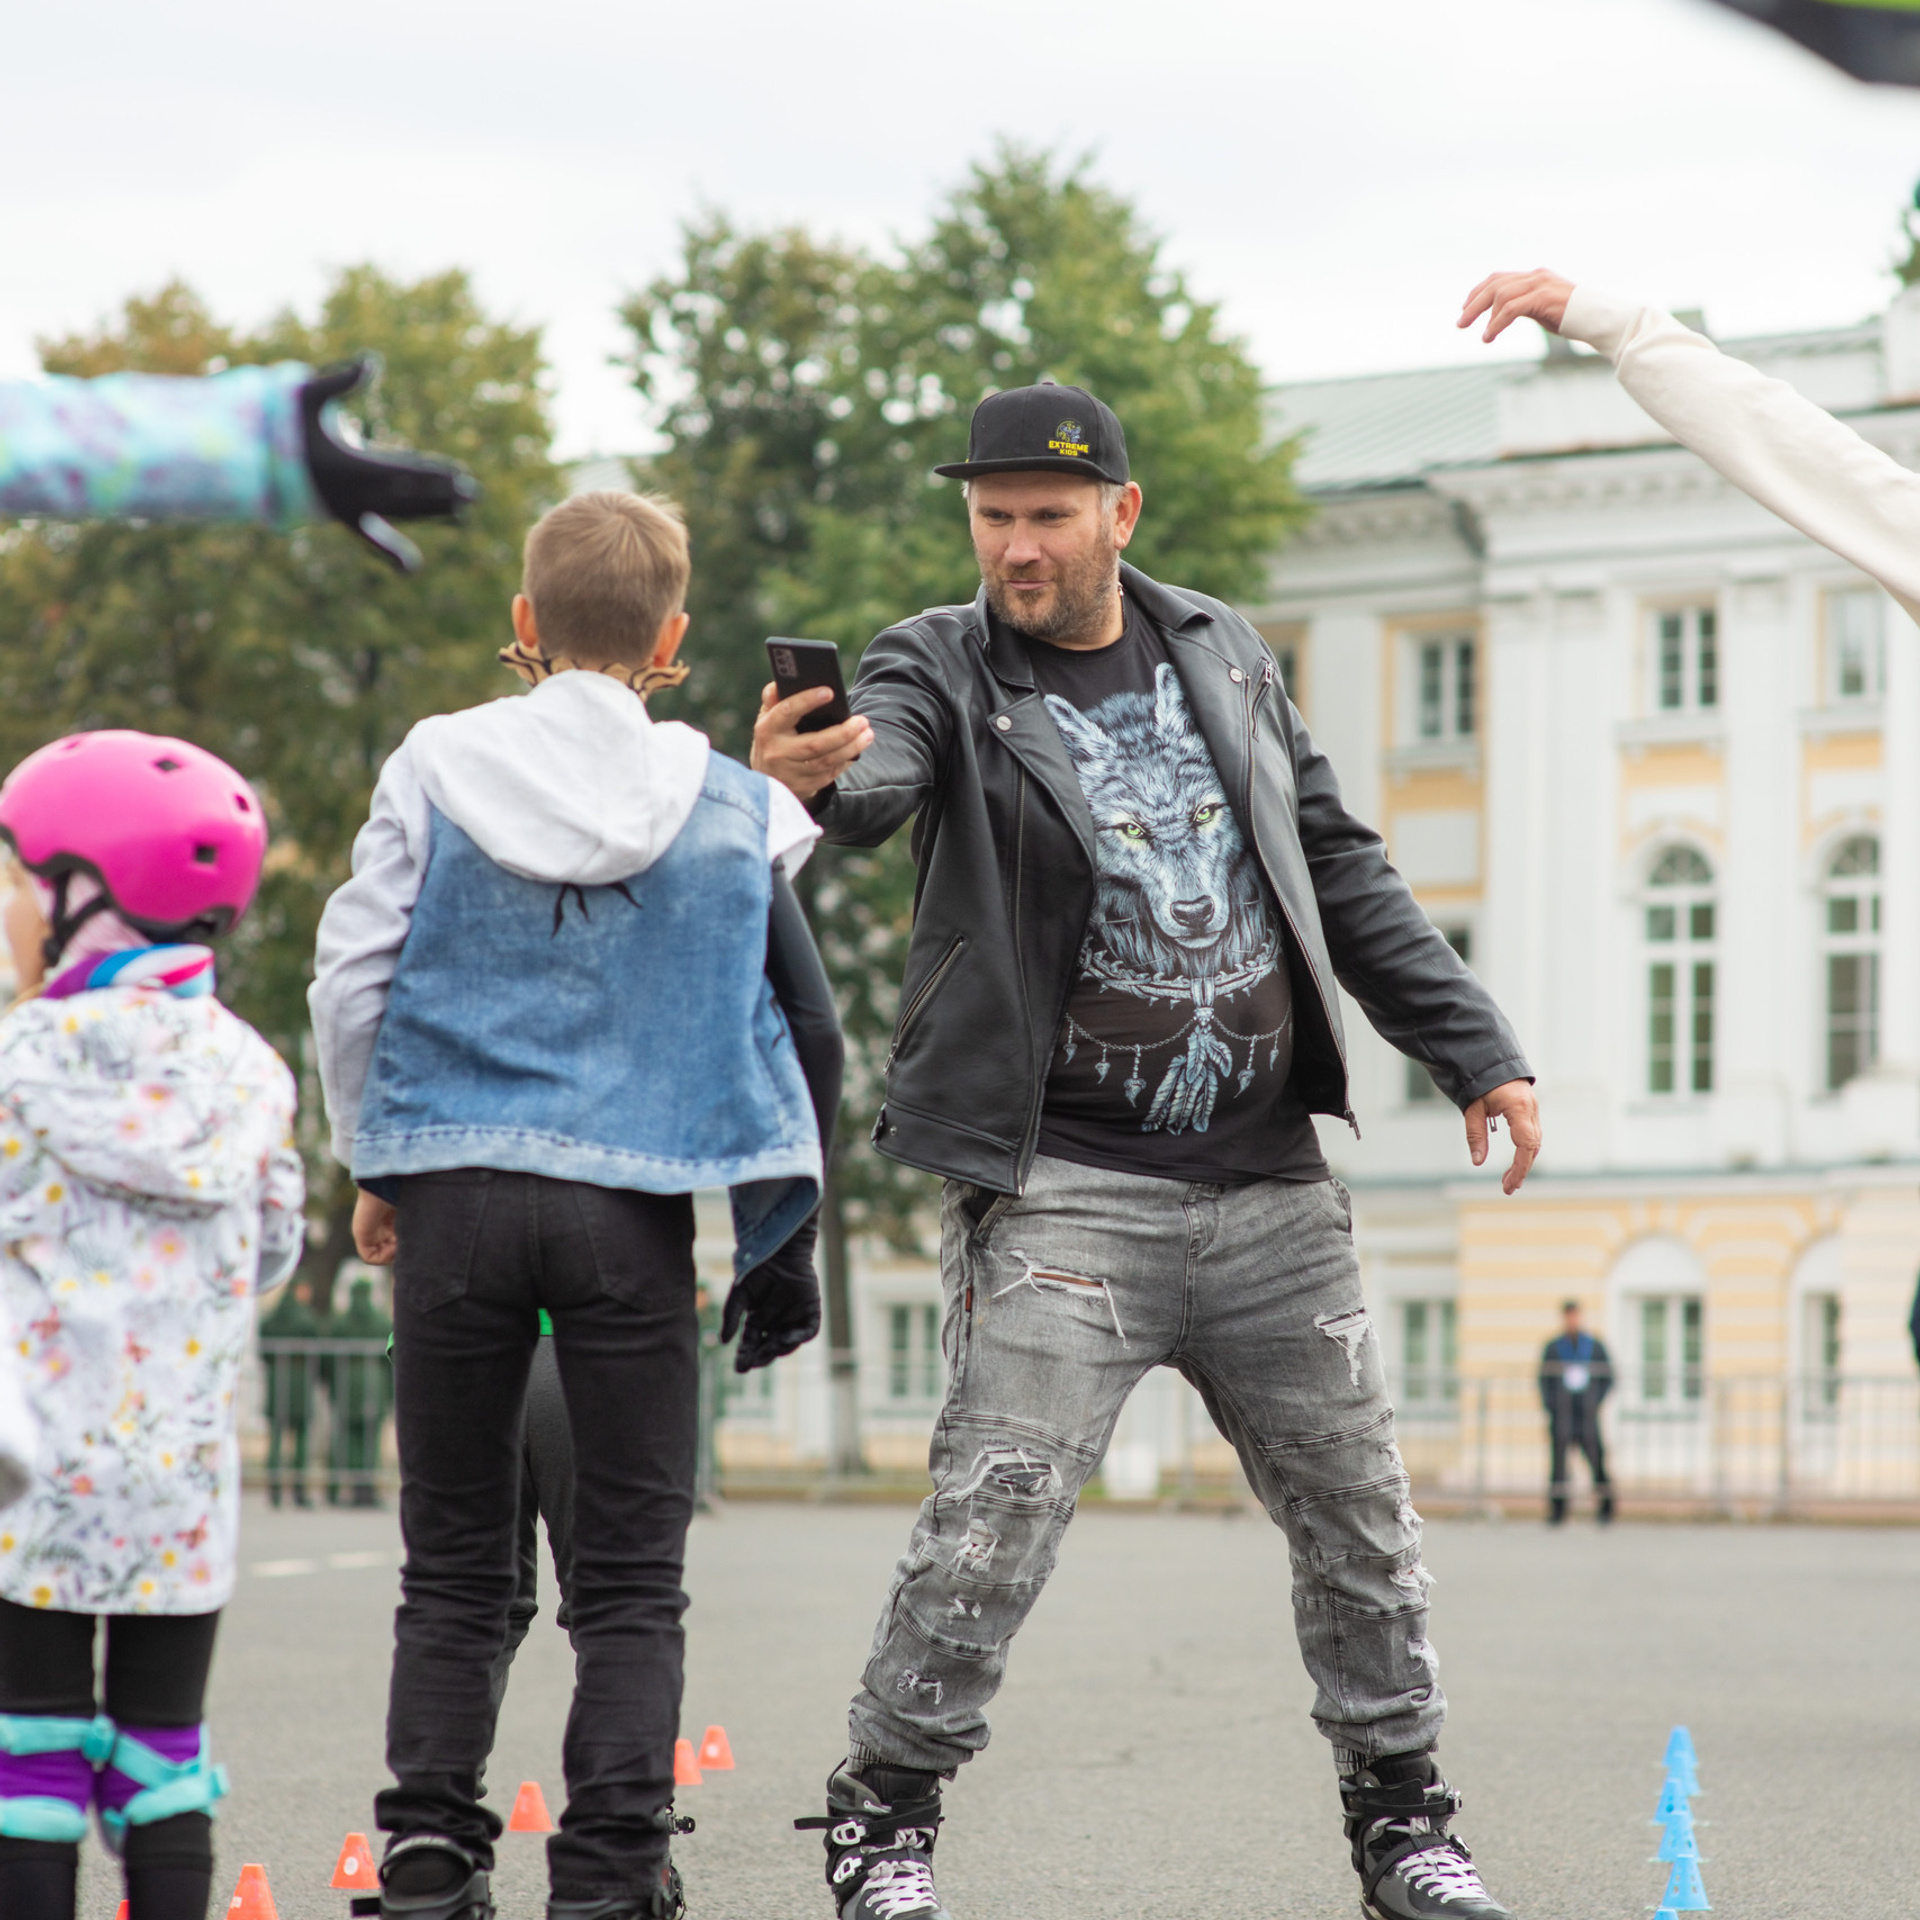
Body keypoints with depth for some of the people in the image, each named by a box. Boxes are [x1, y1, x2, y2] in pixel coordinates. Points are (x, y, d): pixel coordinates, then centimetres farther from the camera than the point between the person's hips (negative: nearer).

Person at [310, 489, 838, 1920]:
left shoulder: (436, 768, 1)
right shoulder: (736, 806, 3)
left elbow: (352, 981, 2)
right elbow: (782, 1022, 7)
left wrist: (377, 1167, 15)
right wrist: (782, 1232, 17)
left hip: (454, 1195, 1)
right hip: (633, 1210, -1)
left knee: (454, 1563, 10)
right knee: (632, 1574, 5)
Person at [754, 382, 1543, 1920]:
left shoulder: (1224, 654, 10)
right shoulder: (944, 668, -3)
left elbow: (1343, 872, 17)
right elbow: (881, 770, -27)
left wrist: (1477, 1048, 14)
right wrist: (814, 773, -51)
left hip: (1271, 1185, 5)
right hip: (1066, 1187, -4)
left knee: (1360, 1516, 11)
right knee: (994, 1518, -14)